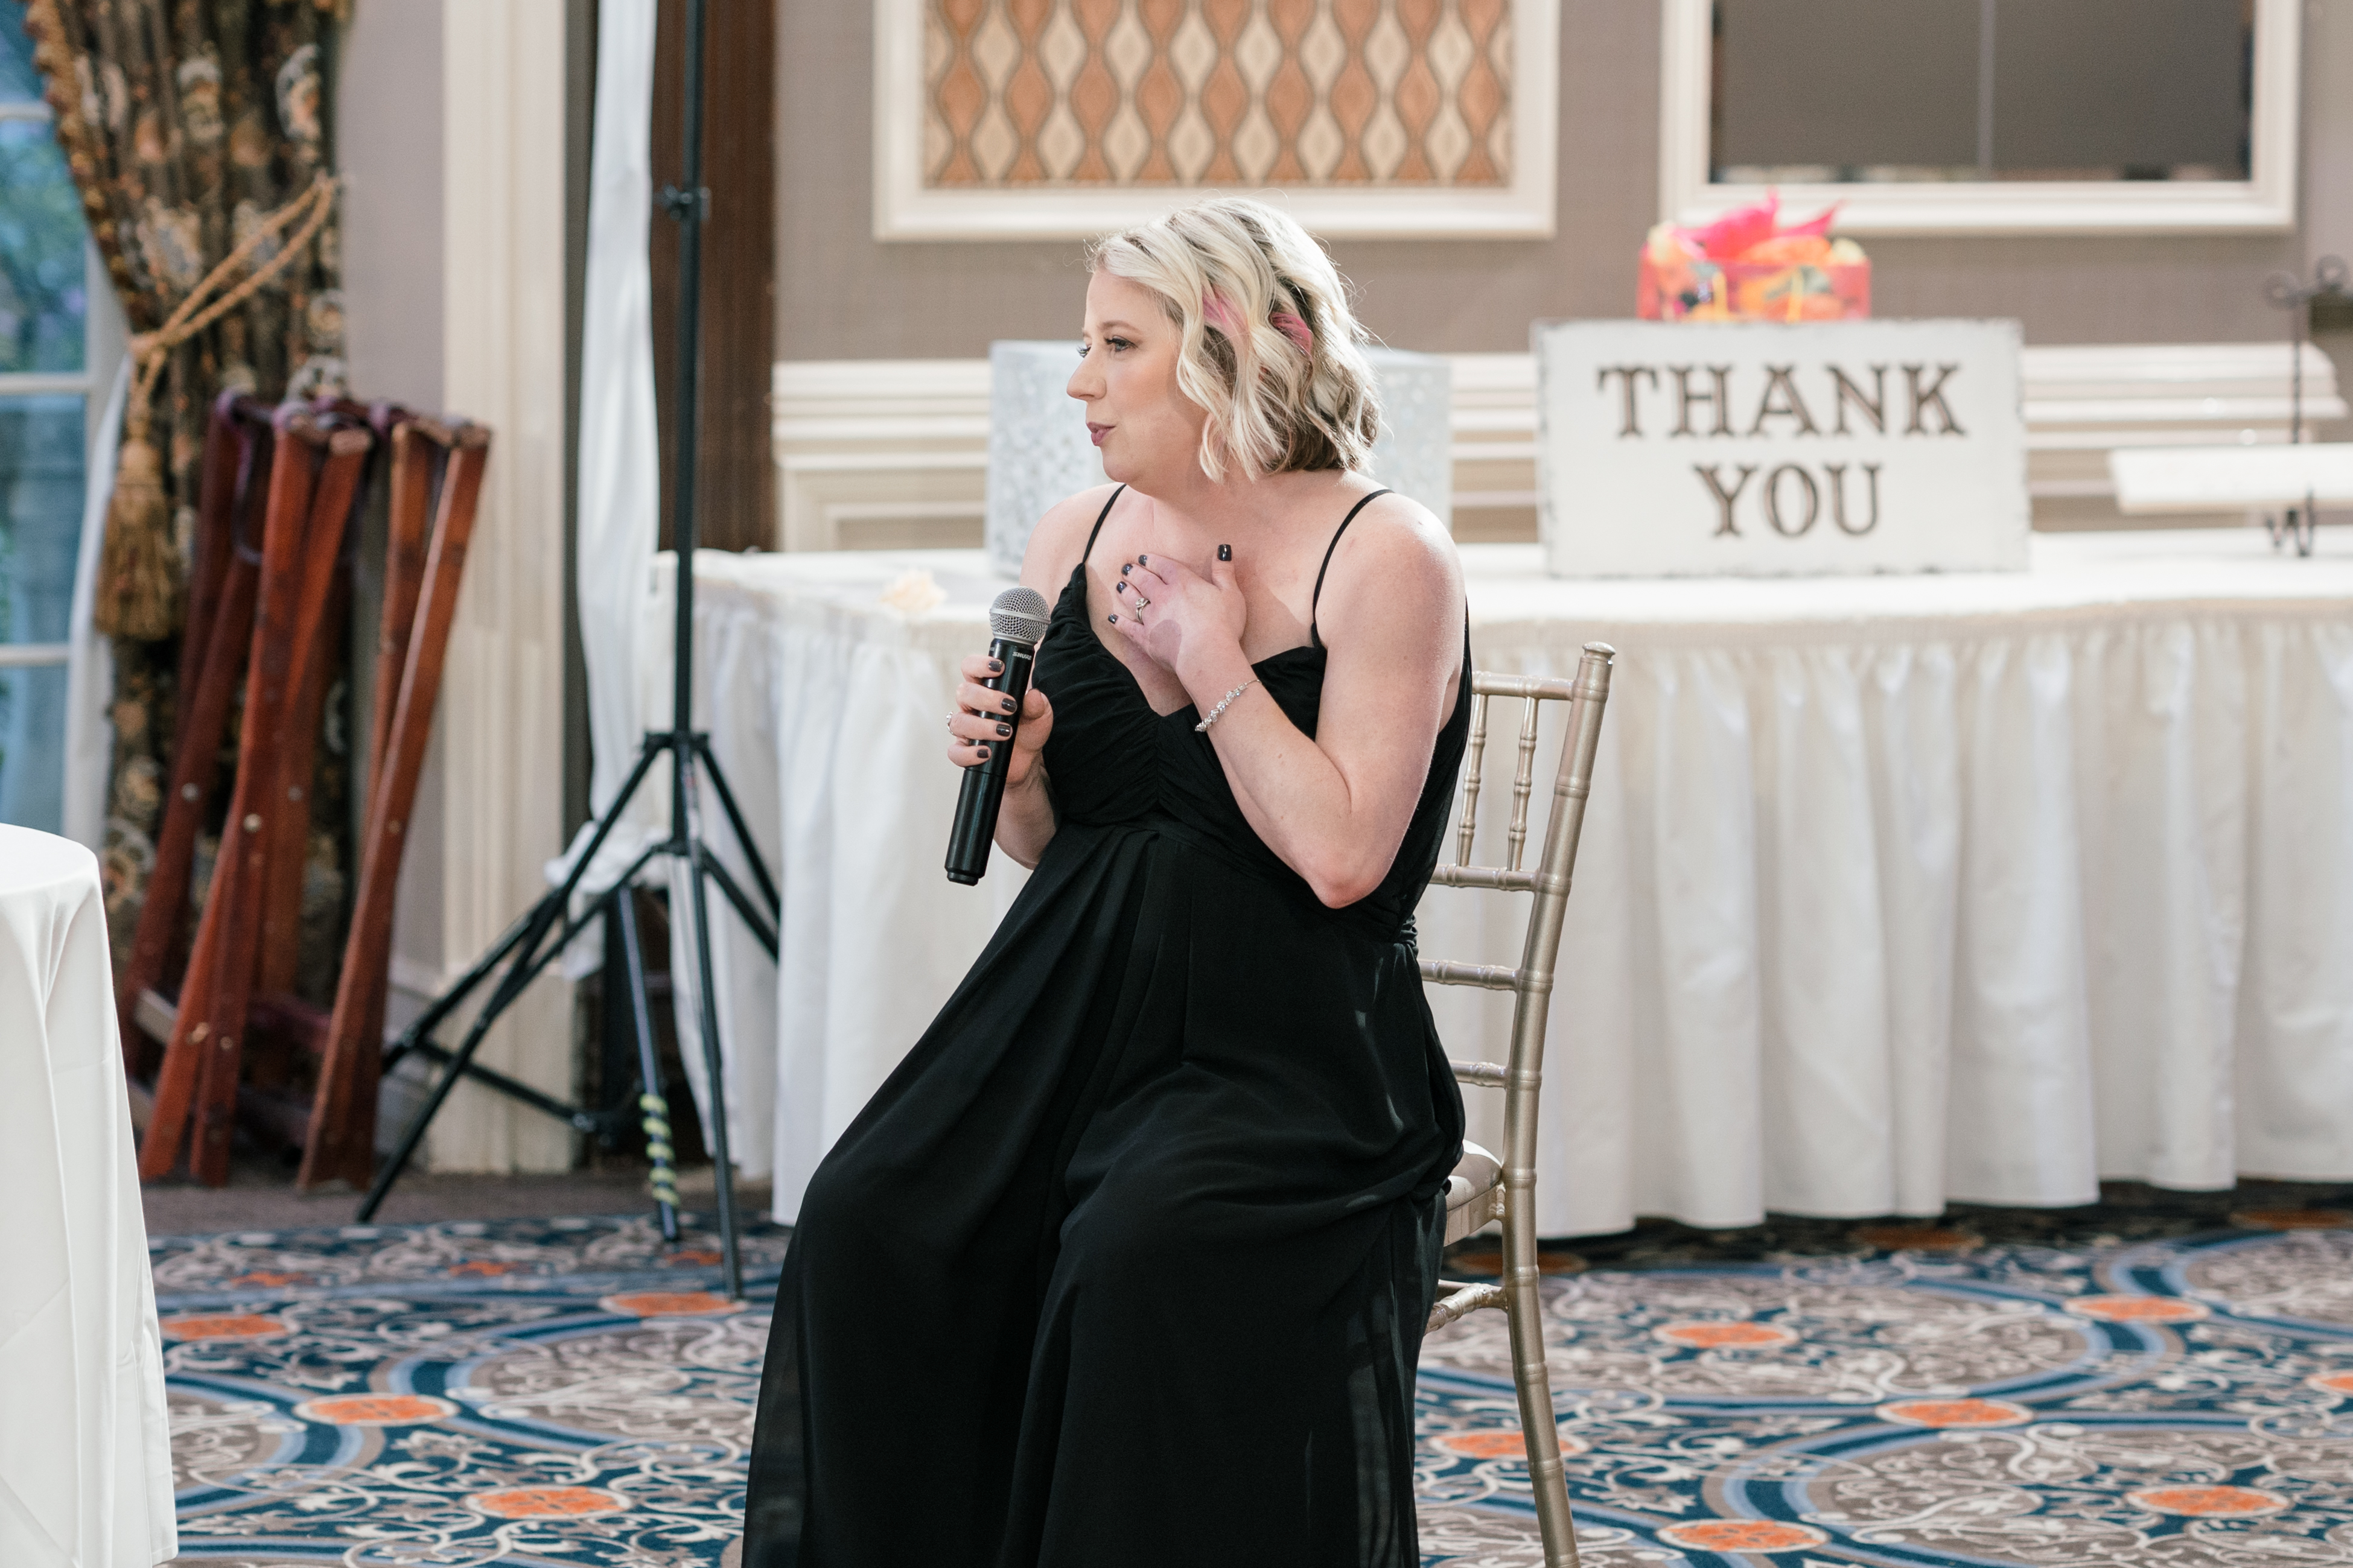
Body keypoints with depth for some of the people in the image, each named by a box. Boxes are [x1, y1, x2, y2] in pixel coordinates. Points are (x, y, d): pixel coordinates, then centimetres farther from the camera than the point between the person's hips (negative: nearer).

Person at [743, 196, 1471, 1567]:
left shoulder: (1383, 558, -8)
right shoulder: (1076, 542, 10)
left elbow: (1341, 857, -17)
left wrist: (1210, 657, -11)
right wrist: (1012, 771, -3)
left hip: (1285, 1045, -5)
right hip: (1076, 997, 6)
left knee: (1140, 1256, -32)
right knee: (872, 1223, -19)